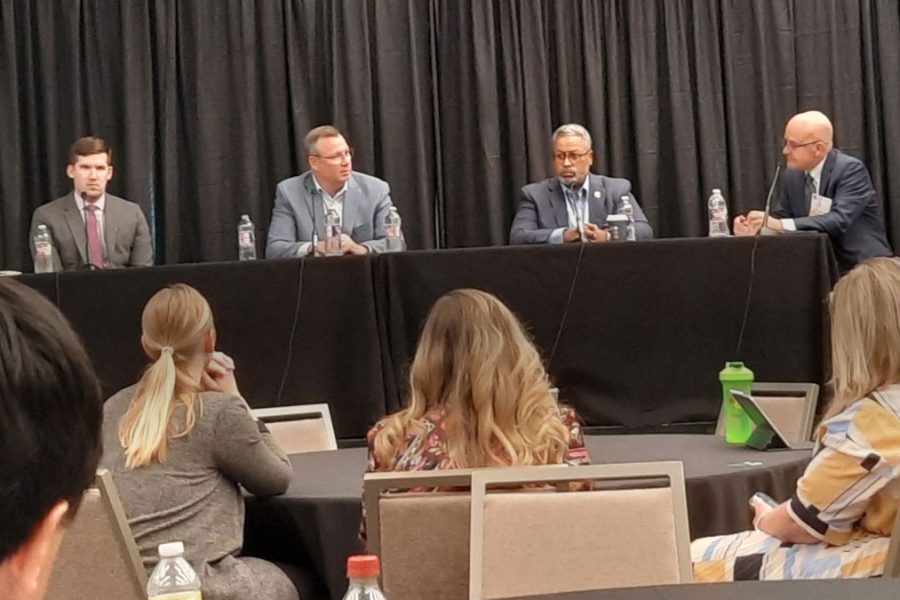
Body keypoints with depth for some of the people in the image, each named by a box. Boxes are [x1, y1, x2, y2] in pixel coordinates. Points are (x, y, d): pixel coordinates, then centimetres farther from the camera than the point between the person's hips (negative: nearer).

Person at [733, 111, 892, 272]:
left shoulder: (851, 169, -13)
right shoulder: (793, 176, 6)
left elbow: (839, 220, -27)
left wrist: (780, 224, -34)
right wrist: (754, 225, -14)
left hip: (863, 266, -6)